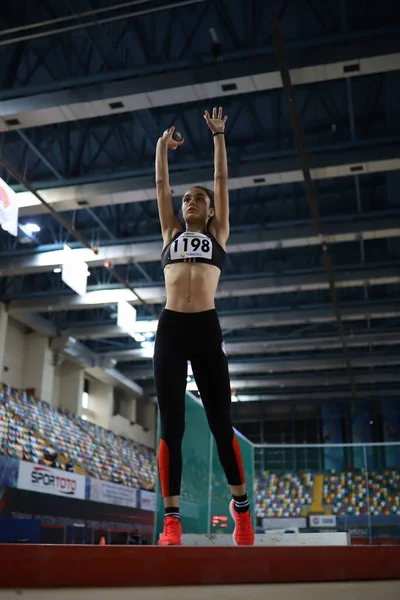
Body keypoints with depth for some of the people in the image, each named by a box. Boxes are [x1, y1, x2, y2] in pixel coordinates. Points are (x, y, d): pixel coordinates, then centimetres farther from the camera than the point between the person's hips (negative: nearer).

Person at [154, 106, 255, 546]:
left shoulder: (218, 233, 16)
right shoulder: (171, 232, 20)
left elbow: (222, 179, 18)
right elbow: (161, 183, 22)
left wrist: (218, 136, 22)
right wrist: (163, 144, 30)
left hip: (206, 329, -1)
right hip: (170, 329, 2)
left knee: (221, 422, 3)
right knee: (170, 426, 0)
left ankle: (241, 507, 20)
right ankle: (172, 517, 6)